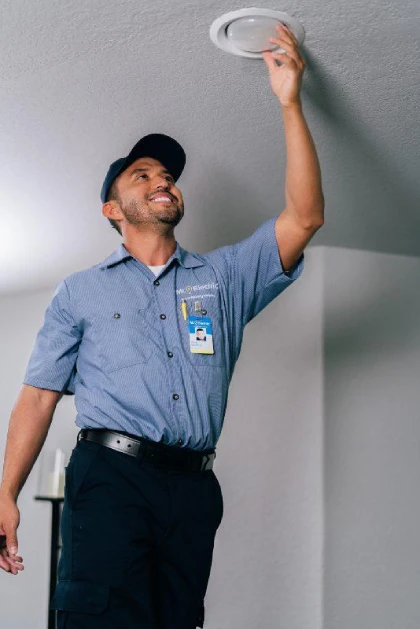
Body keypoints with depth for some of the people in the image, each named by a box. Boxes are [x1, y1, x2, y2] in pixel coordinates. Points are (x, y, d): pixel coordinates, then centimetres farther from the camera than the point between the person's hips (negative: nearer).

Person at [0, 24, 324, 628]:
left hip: (193, 488, 3)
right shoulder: (80, 291, 18)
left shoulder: (223, 276, 22)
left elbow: (304, 217, 9)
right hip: (110, 473, -2)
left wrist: (290, 103, 5)